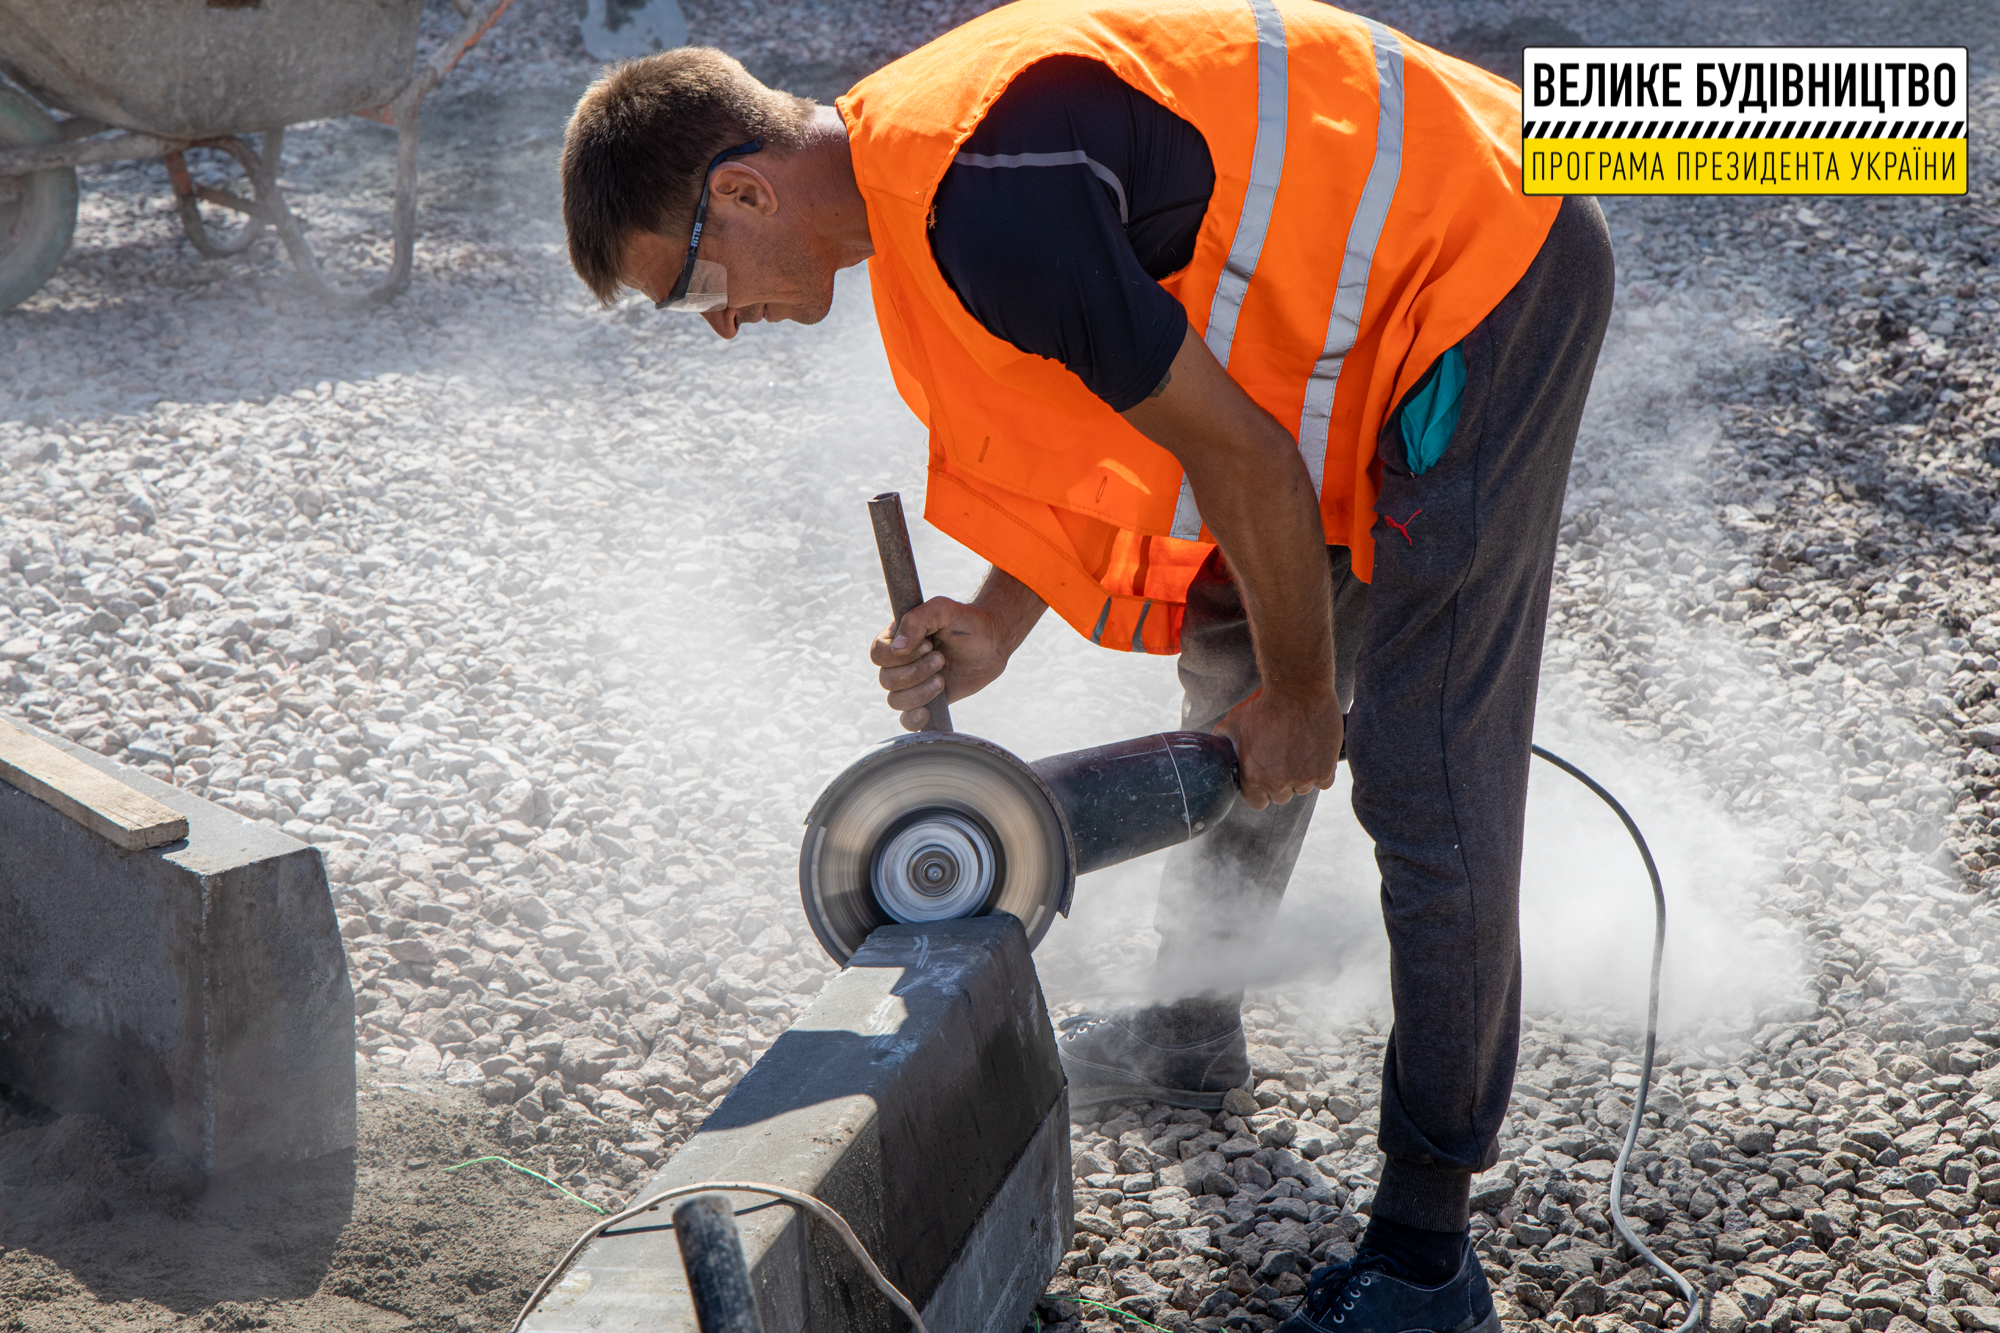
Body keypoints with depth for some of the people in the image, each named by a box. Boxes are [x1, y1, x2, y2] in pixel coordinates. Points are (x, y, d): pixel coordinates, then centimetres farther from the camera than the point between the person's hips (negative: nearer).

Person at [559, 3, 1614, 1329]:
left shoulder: (982, 202, -29)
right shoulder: (910, 153, 3)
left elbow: (1237, 456, -23)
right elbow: (1096, 405, 10)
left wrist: (1301, 697, -10)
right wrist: (995, 624, -2)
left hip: (1487, 279, -10)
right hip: (1374, 271, 10)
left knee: (1424, 773, -10)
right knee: (1230, 667, 20)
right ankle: (1196, 1028, 41)